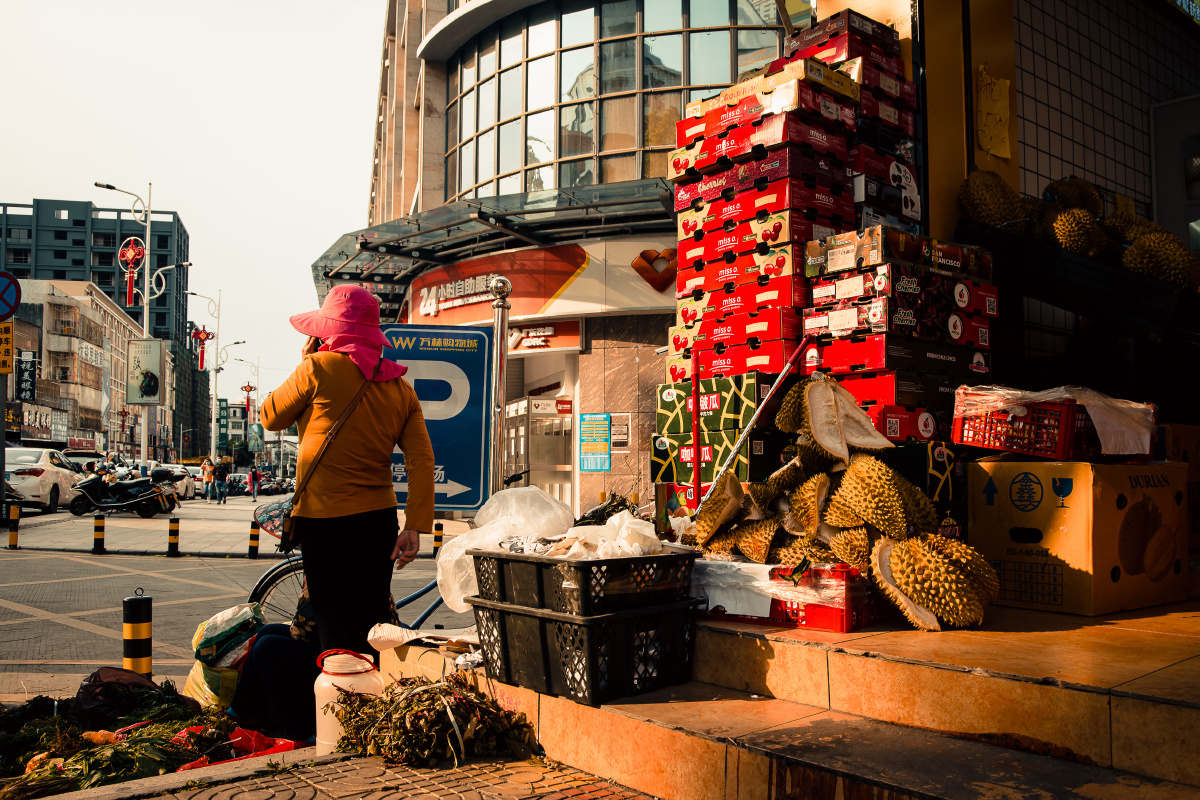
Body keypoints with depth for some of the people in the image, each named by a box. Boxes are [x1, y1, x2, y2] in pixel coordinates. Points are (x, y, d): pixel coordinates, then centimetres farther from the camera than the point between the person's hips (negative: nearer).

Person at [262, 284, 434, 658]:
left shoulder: (319, 368, -9)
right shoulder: (401, 387, 6)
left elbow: (271, 417, 5)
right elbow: (422, 459, -3)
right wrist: (415, 526, -5)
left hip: (325, 521, -5)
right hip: (380, 520, 5)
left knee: (339, 638, 1)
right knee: (370, 627, 17)